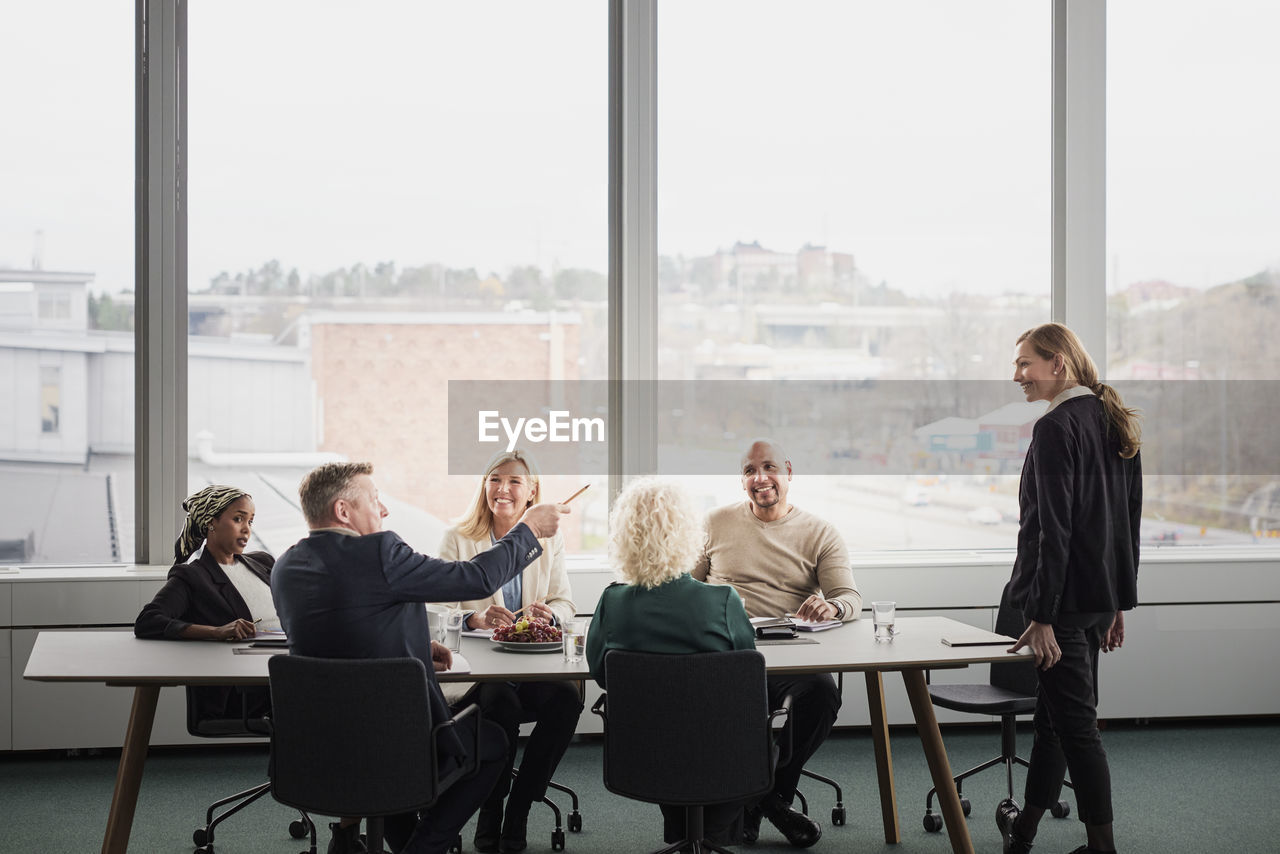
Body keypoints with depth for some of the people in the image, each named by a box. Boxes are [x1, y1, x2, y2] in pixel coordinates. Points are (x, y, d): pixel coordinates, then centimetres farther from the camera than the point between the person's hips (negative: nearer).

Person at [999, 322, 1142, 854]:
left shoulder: (1057, 428, -16)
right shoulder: (1115, 423, 12)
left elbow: (1054, 527, -20)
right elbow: (1129, 520, 15)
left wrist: (1042, 615, -19)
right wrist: (1119, 602, 20)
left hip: (1065, 598, -9)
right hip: (1103, 597, 9)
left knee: (1075, 720, -2)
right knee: (1054, 711, 18)